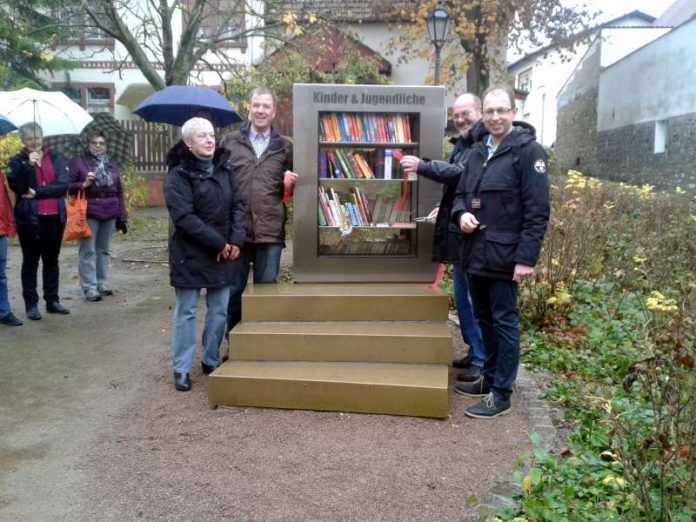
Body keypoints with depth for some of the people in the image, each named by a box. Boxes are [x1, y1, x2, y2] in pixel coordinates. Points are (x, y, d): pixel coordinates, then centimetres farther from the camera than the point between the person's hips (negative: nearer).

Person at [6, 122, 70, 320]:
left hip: (55, 217, 2)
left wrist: (37, 192, -13)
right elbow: (17, 187, -14)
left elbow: (63, 185, -7)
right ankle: (31, 305, 9)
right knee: (30, 261, 4)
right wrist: (29, 165, -22)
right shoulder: (17, 162, 2)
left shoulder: (56, 159, 6)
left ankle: (52, 300, 19)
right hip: (30, 218, -2)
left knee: (52, 260, 11)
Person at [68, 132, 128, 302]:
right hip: (89, 213, -4)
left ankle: (102, 283, 20)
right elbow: (68, 186, -3)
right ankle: (89, 287, 1)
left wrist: (122, 217, 10)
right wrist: (84, 184, -20)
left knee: (104, 250, 11)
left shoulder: (111, 165, 13)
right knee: (88, 251, -2)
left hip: (109, 213, 4)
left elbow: (119, 192, 13)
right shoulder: (78, 162, 0)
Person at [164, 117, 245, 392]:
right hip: (190, 254, -5)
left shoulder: (224, 168, 7)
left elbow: (238, 205, 7)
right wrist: (218, 243, -18)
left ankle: (211, 361, 26)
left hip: (223, 253, 5)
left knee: (219, 310, 11)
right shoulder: (179, 174, -10)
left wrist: (236, 240, -6)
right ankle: (182, 369, 14)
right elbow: (184, 216, -19)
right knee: (186, 312, 4)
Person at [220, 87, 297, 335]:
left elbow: (290, 187, 19)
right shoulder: (230, 142, 7)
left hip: (270, 230, 1)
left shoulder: (284, 147, 11)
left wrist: (289, 183, -5)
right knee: (233, 290, 9)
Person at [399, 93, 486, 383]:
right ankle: (474, 352, 31)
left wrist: (422, 166, -29)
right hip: (458, 230, 10)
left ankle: (483, 361, 9)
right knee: (462, 296, 17)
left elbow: (462, 174, -26)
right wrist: (445, 209, 14)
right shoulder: (462, 143, 16)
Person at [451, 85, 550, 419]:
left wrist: (527, 257, -20)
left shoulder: (528, 151, -8)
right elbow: (461, 194, 21)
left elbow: (537, 210, -14)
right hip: (475, 253, 7)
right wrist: (461, 214, -3)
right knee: (484, 319, 17)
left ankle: (501, 394, 11)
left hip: (503, 256, -7)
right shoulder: (477, 152, 14)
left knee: (504, 323, 1)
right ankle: (490, 379, 32)